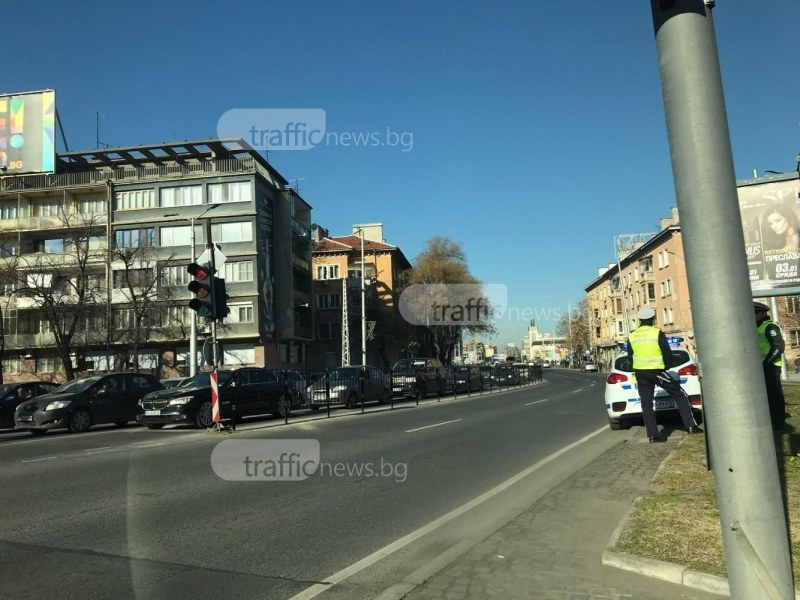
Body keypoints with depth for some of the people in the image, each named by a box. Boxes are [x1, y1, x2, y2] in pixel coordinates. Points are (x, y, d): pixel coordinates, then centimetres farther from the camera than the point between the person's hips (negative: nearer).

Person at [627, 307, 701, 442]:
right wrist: (667, 366, 13)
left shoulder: (632, 336, 5)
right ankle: (691, 426, 7)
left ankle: (653, 435, 7)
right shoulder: (657, 333, -7)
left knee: (646, 403, 8)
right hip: (656, 371, -4)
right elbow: (667, 354, -5)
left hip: (640, 373, 4)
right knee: (680, 395, 10)